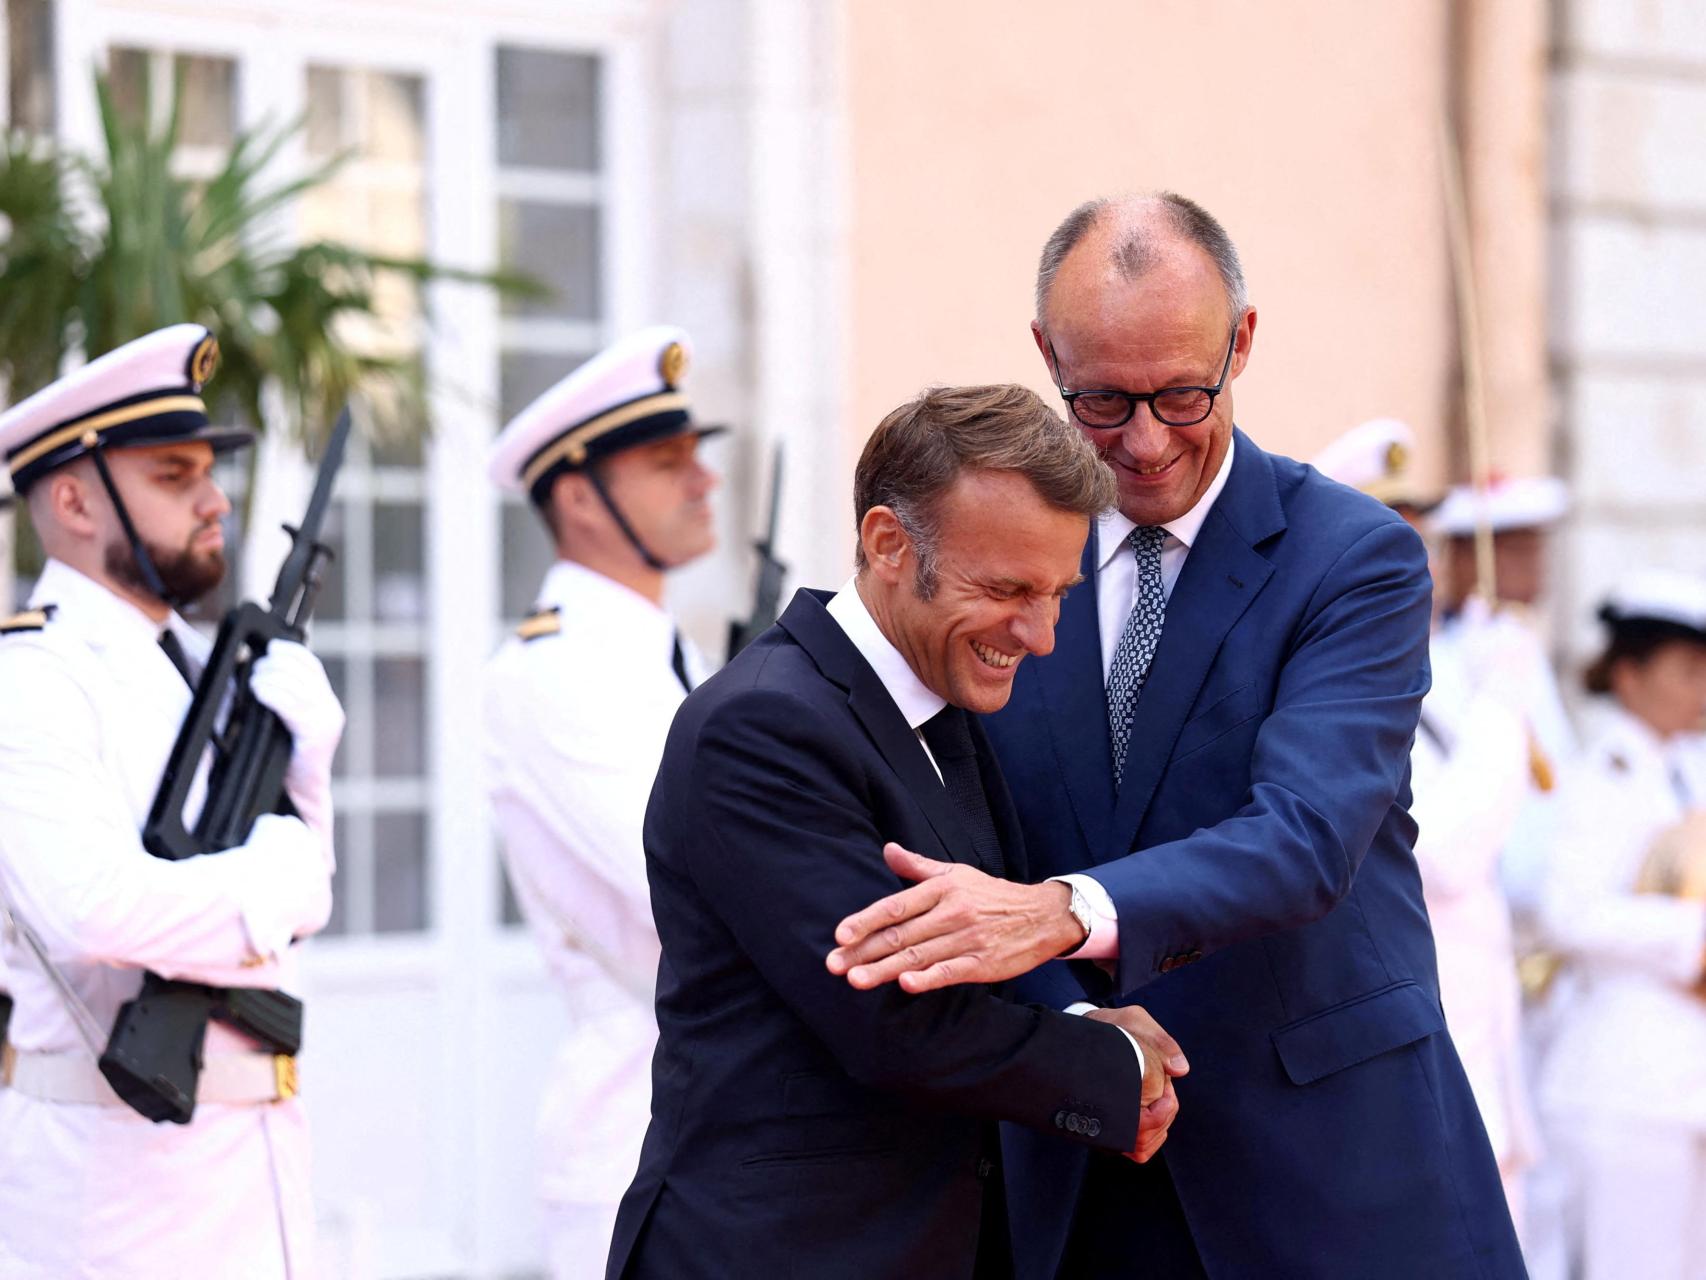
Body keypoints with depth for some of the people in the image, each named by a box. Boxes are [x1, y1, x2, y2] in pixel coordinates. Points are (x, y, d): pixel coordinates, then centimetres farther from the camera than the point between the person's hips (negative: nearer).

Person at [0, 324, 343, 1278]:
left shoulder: (207, 667, 14)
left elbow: (305, 904, 14)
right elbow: (99, 910, -28)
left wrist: (305, 749, -2)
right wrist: (269, 875, -12)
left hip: (256, 1141, 8)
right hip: (113, 1160, -8)